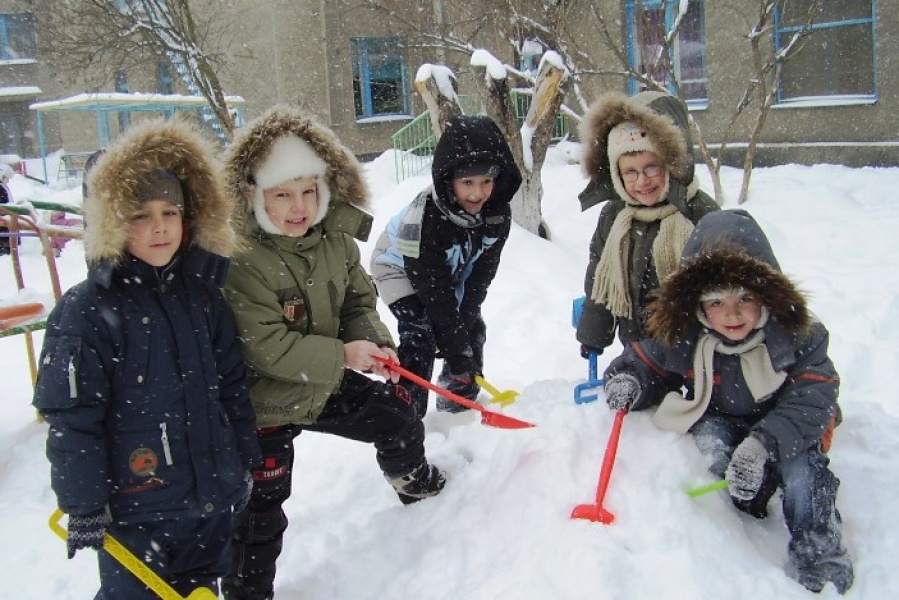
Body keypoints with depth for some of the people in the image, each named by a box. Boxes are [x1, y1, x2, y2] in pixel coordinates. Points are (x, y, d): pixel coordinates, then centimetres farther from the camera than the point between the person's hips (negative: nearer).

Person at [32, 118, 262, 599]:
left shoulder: (201, 293, 3)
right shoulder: (86, 311, -14)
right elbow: (71, 419, -13)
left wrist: (245, 462, 12)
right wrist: (82, 505, -11)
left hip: (214, 496, 5)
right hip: (134, 508, -5)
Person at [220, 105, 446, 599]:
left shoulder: (337, 239, -7)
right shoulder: (243, 262, -29)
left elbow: (358, 301, 5)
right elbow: (266, 347, -30)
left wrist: (372, 340, -15)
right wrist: (343, 355, -27)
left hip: (328, 383, 7)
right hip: (267, 403, -6)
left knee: (398, 415, 21)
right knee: (261, 513, 4)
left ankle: (412, 480, 53)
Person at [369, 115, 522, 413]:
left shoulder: (498, 214, -24)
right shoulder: (424, 218, -41)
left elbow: (481, 274, -14)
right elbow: (434, 291, -36)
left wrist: (464, 318, -20)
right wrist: (455, 348, -31)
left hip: (452, 274, 6)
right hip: (402, 271, -6)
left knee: (473, 330, 4)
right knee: (420, 335, -22)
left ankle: (460, 402, 23)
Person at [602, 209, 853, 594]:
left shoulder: (800, 335, -23)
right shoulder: (681, 338, -19)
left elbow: (812, 402, -27)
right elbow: (642, 363, -3)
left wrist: (762, 444, -43)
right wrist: (628, 382, -30)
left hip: (784, 431, -1)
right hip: (722, 421, 2)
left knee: (801, 467, -28)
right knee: (709, 437, -30)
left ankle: (819, 560, -8)